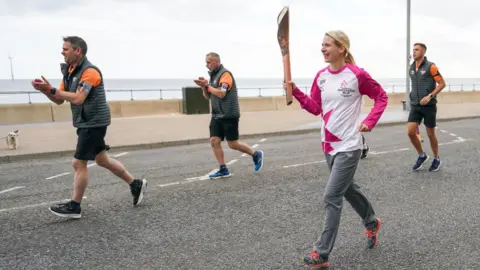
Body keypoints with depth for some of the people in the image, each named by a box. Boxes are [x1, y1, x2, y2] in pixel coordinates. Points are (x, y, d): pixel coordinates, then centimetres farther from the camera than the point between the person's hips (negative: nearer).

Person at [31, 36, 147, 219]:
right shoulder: (69, 71, 10)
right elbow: (59, 100, 11)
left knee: (78, 163, -4)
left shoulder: (89, 71, -18)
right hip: (87, 123, 9)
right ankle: (136, 184, 25)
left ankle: (74, 207, 8)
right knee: (102, 160, 15)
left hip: (94, 123, -9)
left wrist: (51, 89, -24)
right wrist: (45, 90, -7)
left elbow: (78, 98, -28)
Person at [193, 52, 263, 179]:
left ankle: (256, 155, 19)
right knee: (214, 141, -1)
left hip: (229, 115, -8)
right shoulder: (213, 75, 13)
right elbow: (208, 96, 17)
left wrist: (208, 85, -12)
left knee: (233, 144, -2)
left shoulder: (225, 74, -13)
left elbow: (221, 93, -24)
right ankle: (223, 170, 8)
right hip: (217, 116, 8)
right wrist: (204, 87, -2)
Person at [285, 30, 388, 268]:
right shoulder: (321, 76, 5)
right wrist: (295, 91, -7)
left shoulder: (357, 75, -12)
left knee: (332, 197, -8)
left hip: (348, 146, -7)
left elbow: (381, 97, -1)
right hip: (329, 144, 7)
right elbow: (315, 108, 5)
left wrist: (369, 122, -11)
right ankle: (372, 223, 48)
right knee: (348, 189, 21)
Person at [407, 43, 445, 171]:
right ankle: (422, 156, 15)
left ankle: (436, 159, 27)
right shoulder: (411, 68, 7)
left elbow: (442, 83, -10)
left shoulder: (431, 66, -10)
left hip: (429, 106, -4)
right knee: (410, 132, -8)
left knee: (430, 134, 6)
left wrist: (430, 96, -21)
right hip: (415, 106, 4)